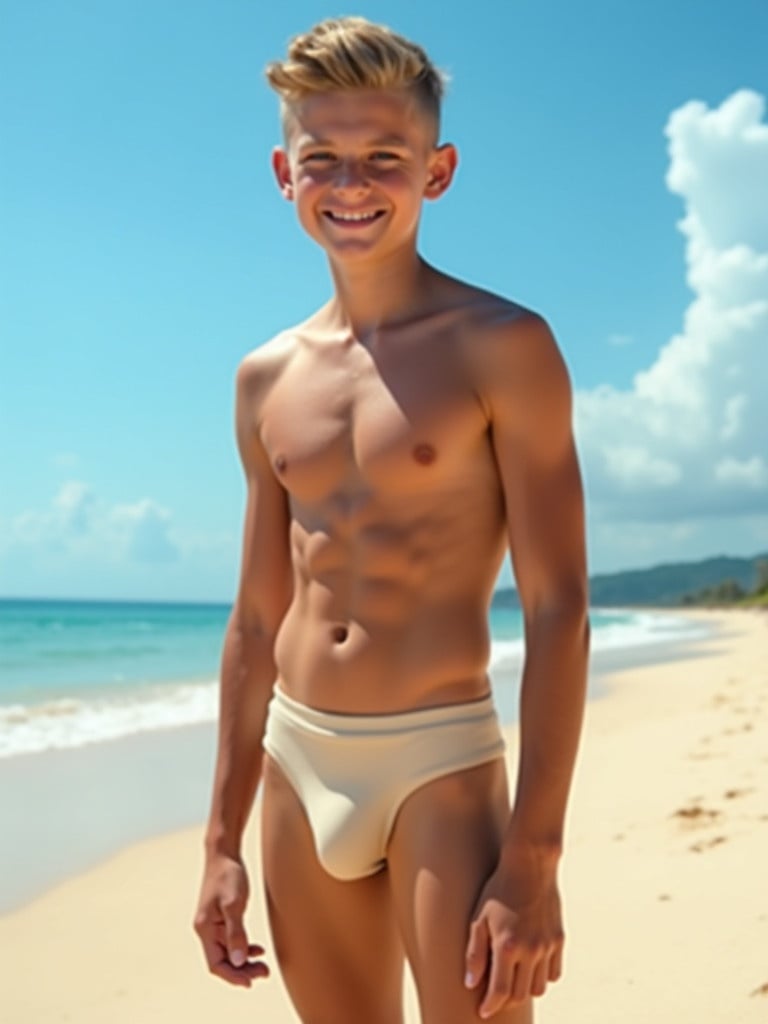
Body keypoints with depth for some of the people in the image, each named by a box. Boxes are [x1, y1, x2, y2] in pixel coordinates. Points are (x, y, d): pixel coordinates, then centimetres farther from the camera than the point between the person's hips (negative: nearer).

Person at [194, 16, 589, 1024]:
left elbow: (558, 610, -11)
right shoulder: (267, 379, 8)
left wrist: (533, 860, -16)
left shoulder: (501, 347, -7)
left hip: (442, 761, -5)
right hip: (298, 765, 5)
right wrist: (224, 839, 12)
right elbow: (257, 622, 12)